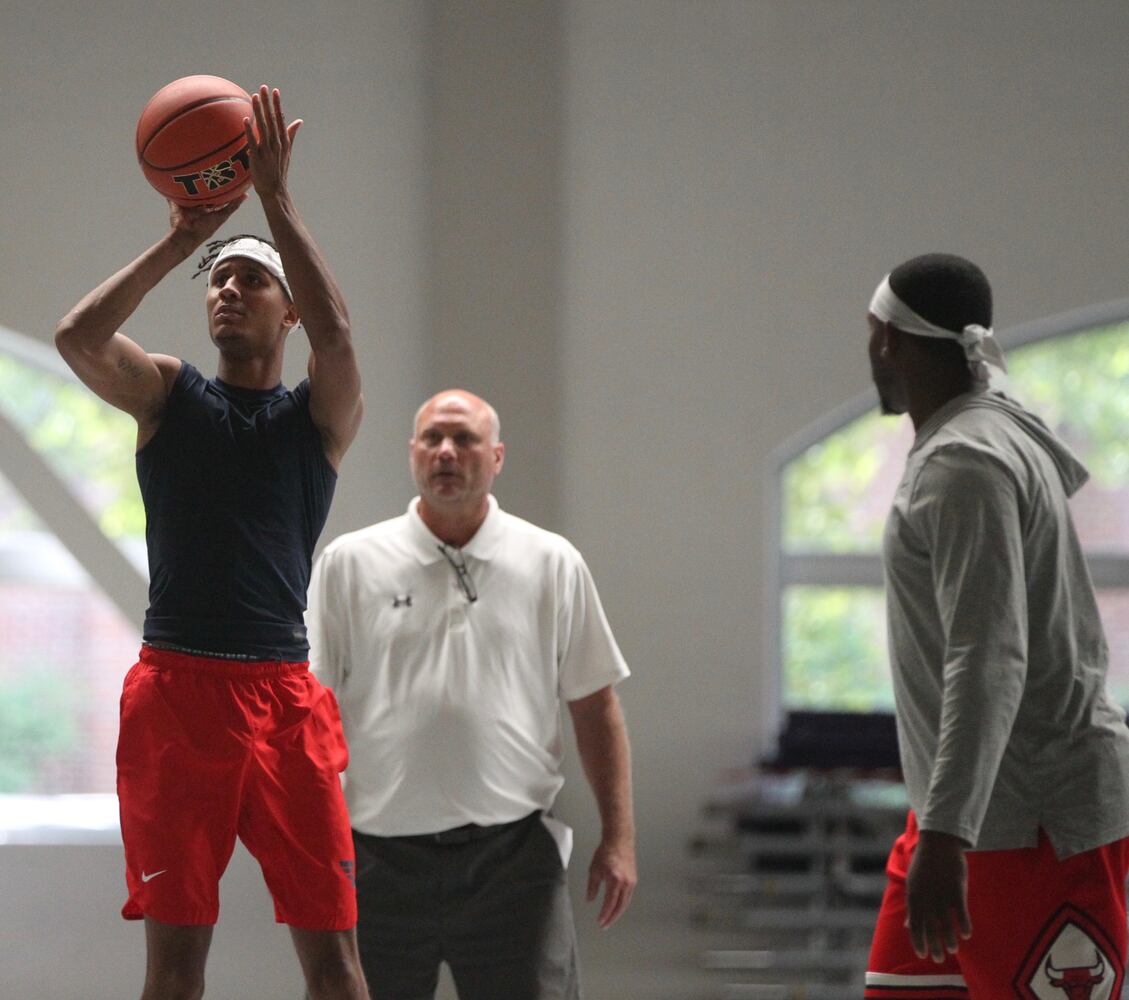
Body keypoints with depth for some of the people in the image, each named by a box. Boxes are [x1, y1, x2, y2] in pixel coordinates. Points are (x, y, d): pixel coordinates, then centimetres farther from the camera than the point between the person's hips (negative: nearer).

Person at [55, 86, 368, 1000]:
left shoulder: (321, 412, 8)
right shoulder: (167, 395, 10)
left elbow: (334, 333, -14)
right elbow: (78, 337, -9)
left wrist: (276, 199, -14)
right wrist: (181, 241, -9)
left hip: (283, 693, 0)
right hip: (176, 686, 0)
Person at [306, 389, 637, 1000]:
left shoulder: (553, 565, 6)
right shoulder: (349, 564, 4)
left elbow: (595, 707, 8)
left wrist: (618, 837, 2)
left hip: (513, 857, 0)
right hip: (382, 862, 1)